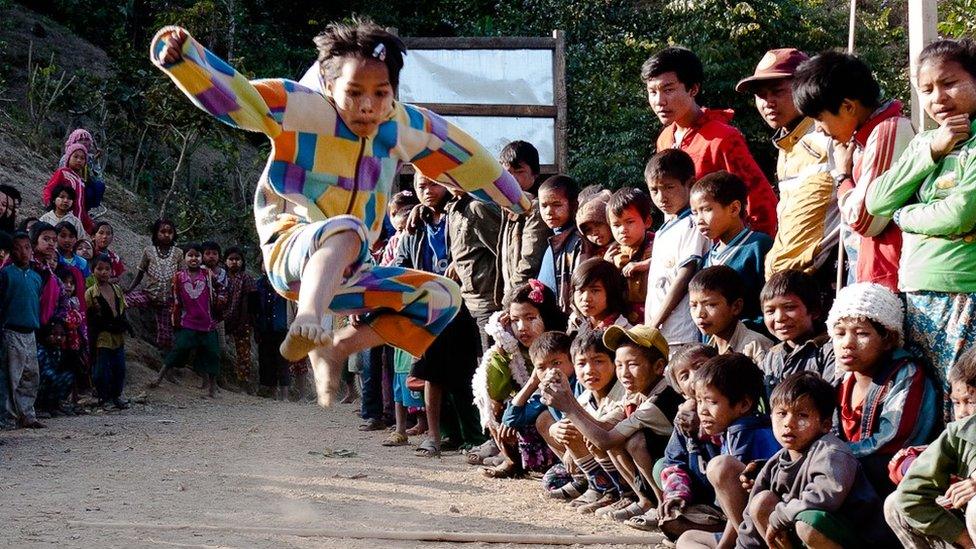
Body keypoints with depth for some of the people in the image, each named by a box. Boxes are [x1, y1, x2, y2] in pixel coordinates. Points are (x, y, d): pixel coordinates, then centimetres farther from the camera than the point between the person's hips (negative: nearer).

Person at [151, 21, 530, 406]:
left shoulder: (404, 127, 5)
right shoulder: (304, 110, -11)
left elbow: (459, 157, 20)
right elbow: (230, 94, -21)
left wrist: (512, 199, 32)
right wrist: (182, 56, -39)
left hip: (345, 274, 7)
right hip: (291, 256, -7)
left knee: (443, 297, 1)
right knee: (346, 228, -38)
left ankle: (335, 348, -4)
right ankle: (307, 321, -64)